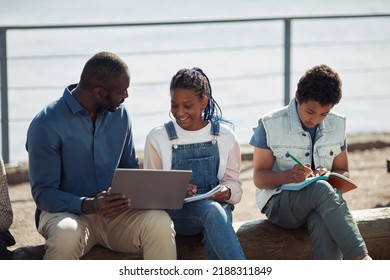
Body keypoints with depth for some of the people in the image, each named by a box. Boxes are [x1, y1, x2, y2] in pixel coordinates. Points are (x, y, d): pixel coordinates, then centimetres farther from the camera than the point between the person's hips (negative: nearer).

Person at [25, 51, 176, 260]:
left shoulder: (119, 114, 7)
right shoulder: (46, 125, -11)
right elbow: (43, 193, -12)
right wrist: (90, 205, -30)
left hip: (115, 212, 4)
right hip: (67, 212, -4)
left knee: (160, 222, -28)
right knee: (66, 235, -41)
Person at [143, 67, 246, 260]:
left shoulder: (224, 136, 9)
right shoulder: (158, 138, 6)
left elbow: (233, 181, 10)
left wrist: (227, 192, -15)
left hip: (217, 205, 2)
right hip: (176, 213, -2)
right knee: (211, 209, -37)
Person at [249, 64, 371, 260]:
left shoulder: (337, 125, 8)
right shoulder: (270, 125, -5)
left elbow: (343, 172, 16)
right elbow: (259, 178, -4)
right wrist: (289, 176, -26)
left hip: (321, 202, 3)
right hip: (279, 204, -3)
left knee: (323, 223, -37)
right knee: (321, 189, -38)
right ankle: (360, 259, -43)